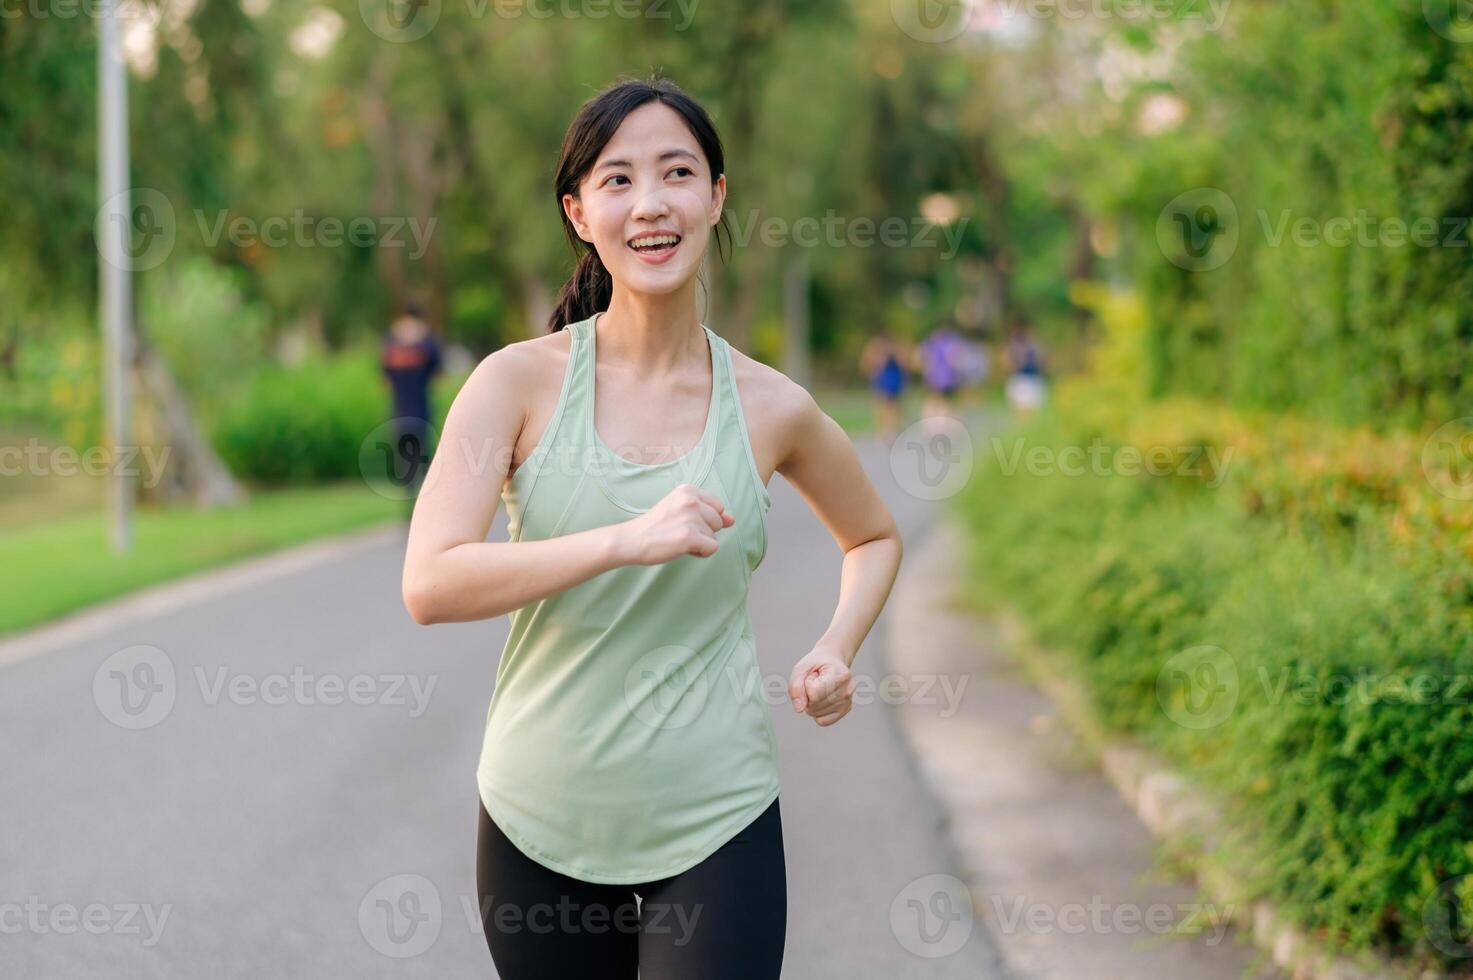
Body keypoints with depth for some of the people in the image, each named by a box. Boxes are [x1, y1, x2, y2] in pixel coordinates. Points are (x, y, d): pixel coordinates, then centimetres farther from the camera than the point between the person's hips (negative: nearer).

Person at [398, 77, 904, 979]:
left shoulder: (772, 409, -1)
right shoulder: (520, 381, -6)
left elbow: (875, 537, 19)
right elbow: (429, 584, -18)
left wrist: (836, 650, 1)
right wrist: (629, 540, -26)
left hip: (715, 824, 0)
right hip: (541, 822, 0)